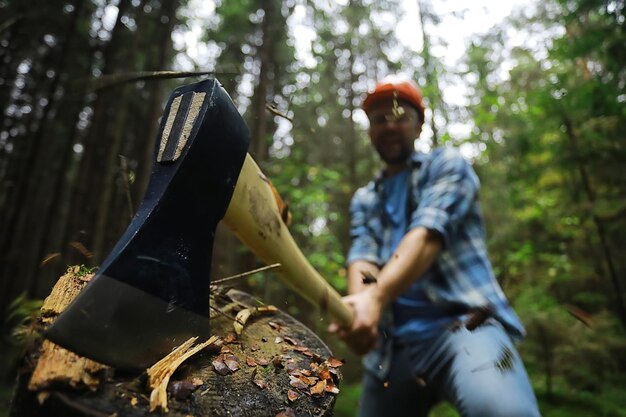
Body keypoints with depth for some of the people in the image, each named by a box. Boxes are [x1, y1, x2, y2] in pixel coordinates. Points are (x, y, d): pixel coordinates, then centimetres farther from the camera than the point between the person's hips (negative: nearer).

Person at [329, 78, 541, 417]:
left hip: (464, 322, -4)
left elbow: (428, 235, -11)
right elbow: (362, 257, 1)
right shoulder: (363, 200, 20)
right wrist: (357, 305, -22)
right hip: (392, 346, 5)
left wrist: (376, 297, -27)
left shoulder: (446, 164, 7)